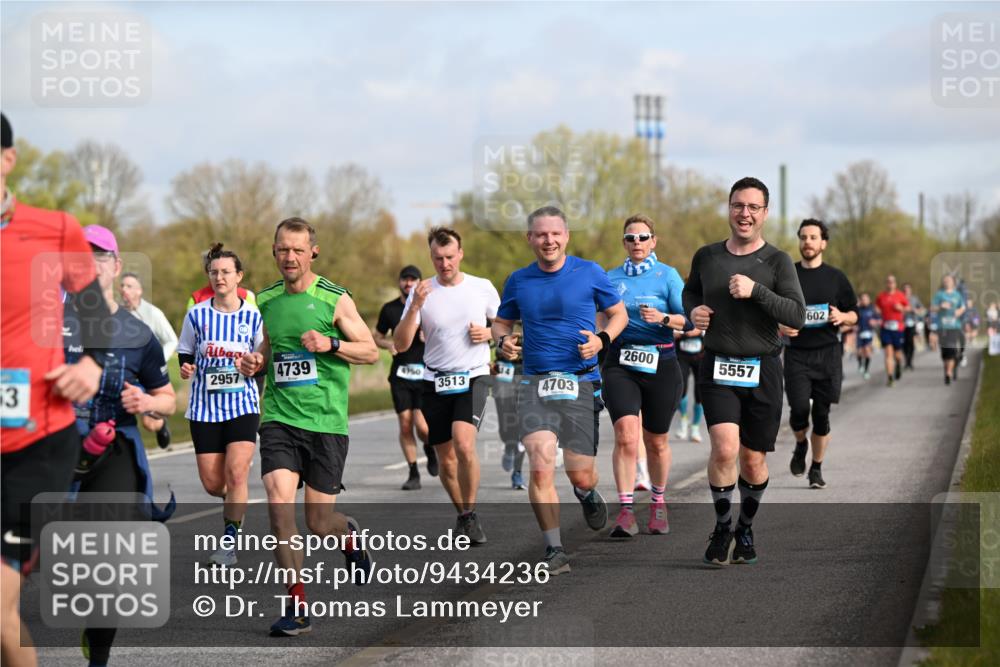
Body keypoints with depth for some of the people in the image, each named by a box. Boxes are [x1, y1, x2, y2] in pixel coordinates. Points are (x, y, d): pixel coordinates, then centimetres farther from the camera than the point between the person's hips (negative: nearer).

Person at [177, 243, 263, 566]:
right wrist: (185, 368, -9)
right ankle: (235, 502, 37)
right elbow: (185, 352, 12)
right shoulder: (196, 315, 1)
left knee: (236, 473, -16)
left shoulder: (253, 316, -1)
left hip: (242, 405, -1)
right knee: (212, 483, 1)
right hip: (204, 407, 2)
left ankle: (229, 544, -6)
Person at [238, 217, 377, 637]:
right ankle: (296, 606, -9)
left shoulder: (334, 299, -3)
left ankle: (348, 534, 40)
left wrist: (330, 343, -16)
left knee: (318, 522, 1)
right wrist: (255, 363, 3)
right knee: (279, 504, -16)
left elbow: (371, 351, 0)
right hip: (279, 418, 3)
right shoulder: (266, 300, 10)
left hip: (326, 421, -3)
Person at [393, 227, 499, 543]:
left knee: (464, 444, -24)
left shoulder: (482, 288, 1)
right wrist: (414, 308, -21)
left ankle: (471, 514, -9)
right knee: (445, 459, 7)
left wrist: (488, 334, -6)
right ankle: (462, 514, 30)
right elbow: (401, 344, -7)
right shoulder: (421, 293, 0)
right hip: (435, 383, 2)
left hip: (473, 378, -2)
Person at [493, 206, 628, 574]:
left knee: (580, 475, 2)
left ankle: (587, 494, 42)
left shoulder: (589, 273, 1)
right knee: (541, 468, -16)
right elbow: (502, 322, 20)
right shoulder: (518, 281, 7)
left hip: (580, 384, -1)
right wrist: (503, 341, -3)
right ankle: (554, 550, -6)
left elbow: (619, 313, 11)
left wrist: (602, 340, -9)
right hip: (535, 383, 1)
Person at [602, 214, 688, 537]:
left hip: (660, 364, -1)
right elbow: (601, 320, 20)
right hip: (620, 364, 1)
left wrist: (663, 318, -23)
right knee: (626, 435, -17)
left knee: (656, 441, 9)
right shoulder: (611, 277, 10)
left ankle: (658, 504, 30)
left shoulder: (667, 275, 1)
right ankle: (626, 511, -19)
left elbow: (688, 319, -7)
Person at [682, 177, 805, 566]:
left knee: (753, 460, 5)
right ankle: (722, 526, 0)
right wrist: (693, 311, 4)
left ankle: (745, 528, 28)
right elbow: (691, 291, 27)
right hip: (717, 369, 0)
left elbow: (797, 316, -12)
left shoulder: (777, 262, -2)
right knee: (725, 448, -18)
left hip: (761, 371, 0)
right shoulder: (707, 257, 6)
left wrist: (756, 290, -23)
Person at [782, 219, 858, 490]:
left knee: (821, 413, 0)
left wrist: (842, 317, -11)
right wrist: (780, 327, -9)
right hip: (796, 353, 0)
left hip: (828, 354, 0)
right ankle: (800, 445, 17)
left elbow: (854, 315, 12)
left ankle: (816, 468, 16)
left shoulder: (836, 277, 7)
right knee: (799, 409, -15)